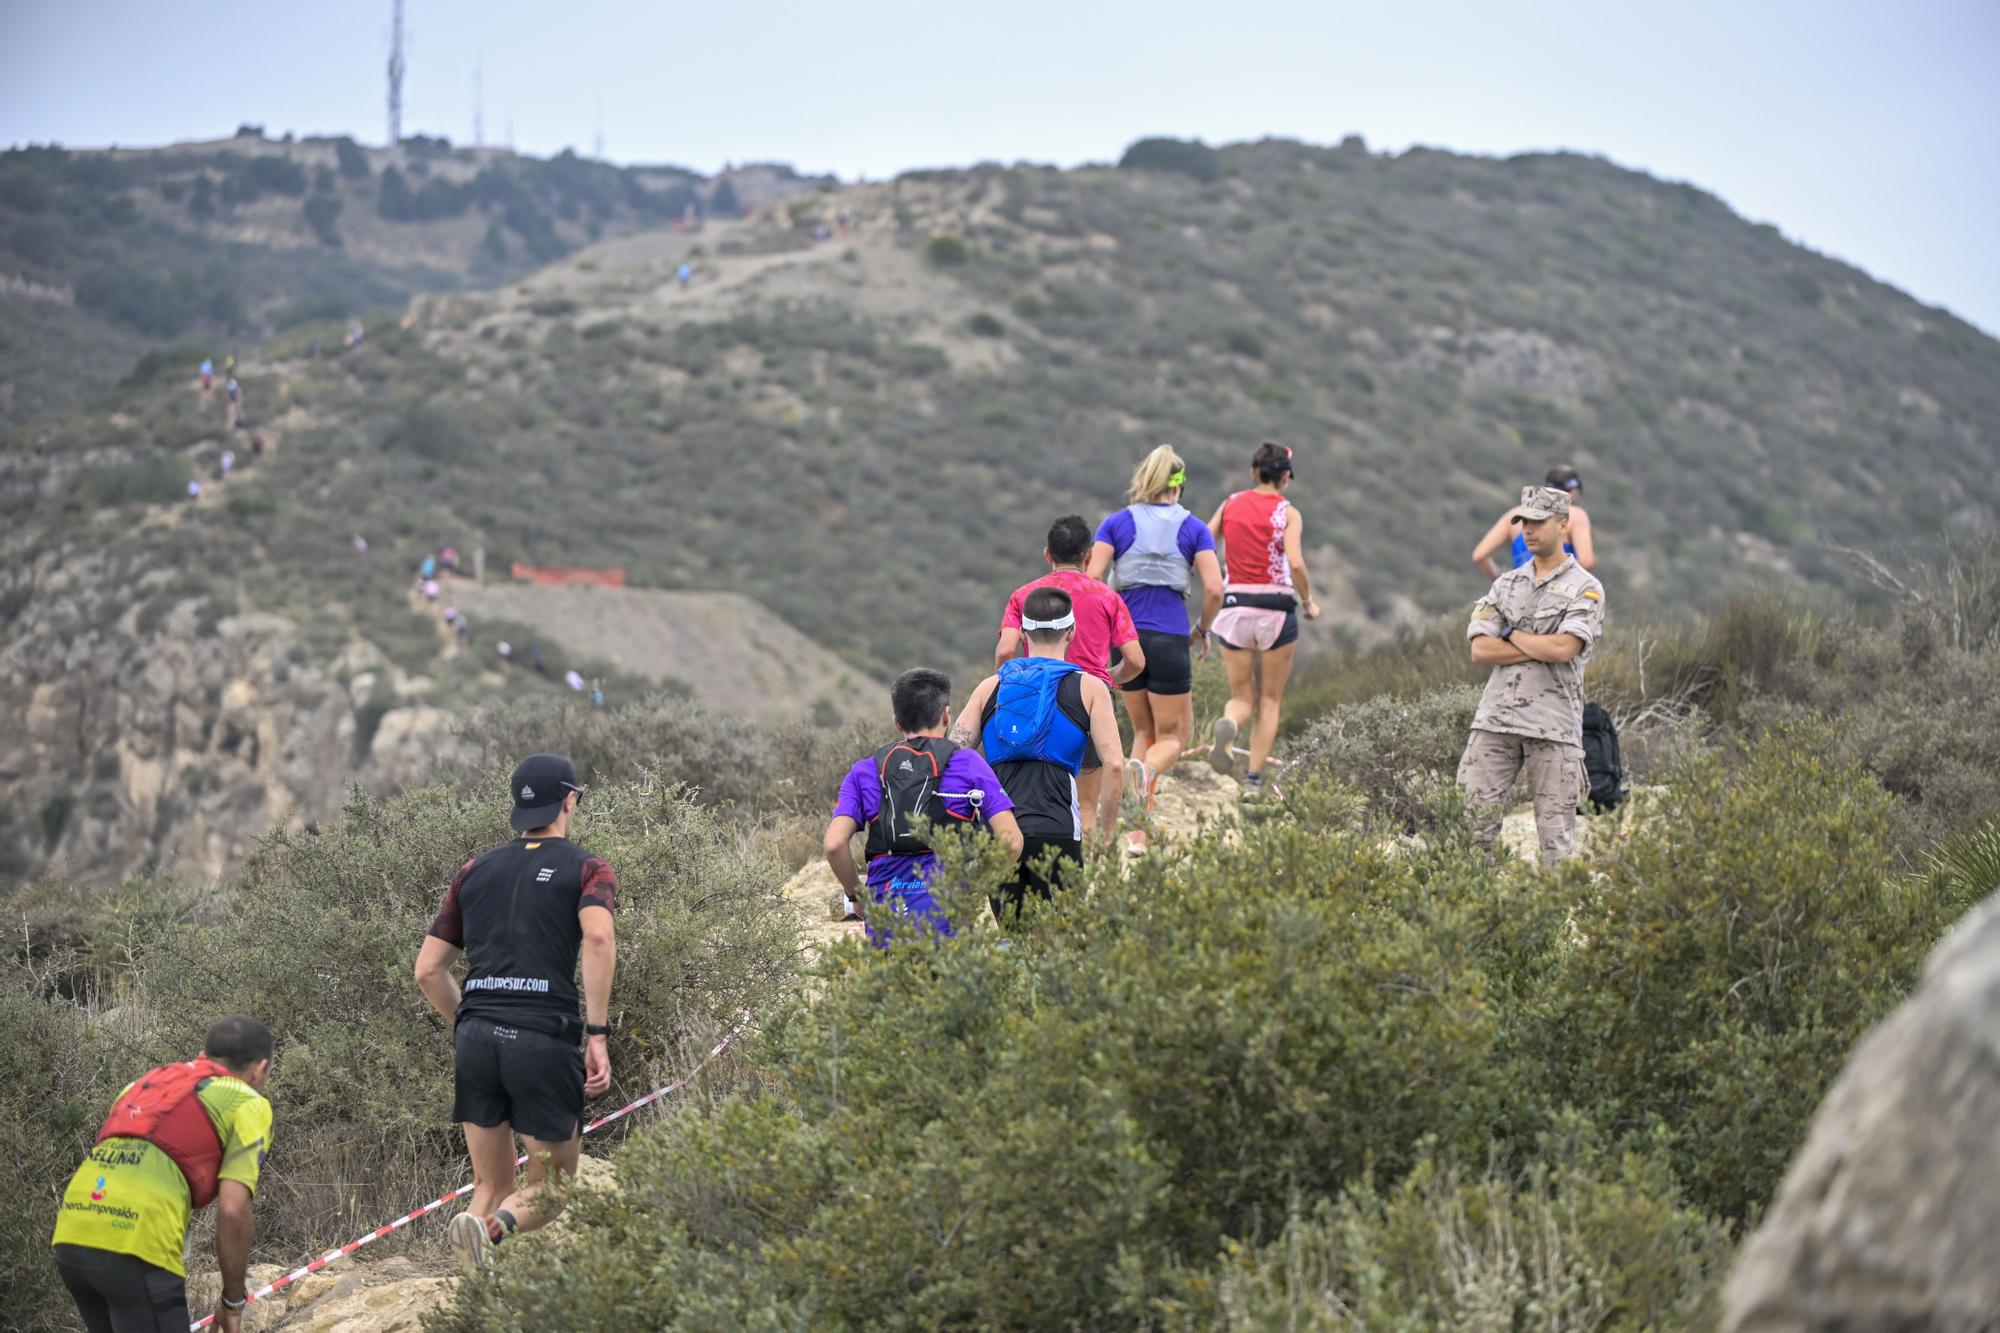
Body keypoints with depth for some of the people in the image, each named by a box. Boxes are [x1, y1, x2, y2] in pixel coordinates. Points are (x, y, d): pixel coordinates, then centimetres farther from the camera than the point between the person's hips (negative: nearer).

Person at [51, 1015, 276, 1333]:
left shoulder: (144, 1084, 29)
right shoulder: (247, 1104, 8)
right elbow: (233, 1211, -4)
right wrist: (234, 1300, 7)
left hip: (70, 1237, 7)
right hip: (136, 1247, -7)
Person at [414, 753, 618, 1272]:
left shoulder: (475, 871, 20)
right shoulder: (586, 868, 7)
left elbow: (428, 971, 18)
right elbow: (598, 938, -15)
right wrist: (597, 1034, -13)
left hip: (475, 1036, 4)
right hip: (546, 1038, -4)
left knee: (492, 1186, 16)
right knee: (550, 1189, 8)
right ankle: (495, 1227, -24)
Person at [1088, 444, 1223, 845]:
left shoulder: (1116, 523, 5)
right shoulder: (1193, 527, 2)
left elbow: (1091, 579, -7)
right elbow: (1214, 588, -7)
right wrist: (1202, 630, 10)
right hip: (1170, 640, -2)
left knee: (1143, 732, 19)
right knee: (1172, 736, 10)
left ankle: (1139, 834, 7)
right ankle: (1145, 770, -28)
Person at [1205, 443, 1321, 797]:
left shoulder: (1230, 505, 7)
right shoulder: (1287, 513, -4)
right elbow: (1296, 564, -16)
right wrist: (1308, 601, -1)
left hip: (1234, 606, 2)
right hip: (1276, 608, -2)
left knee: (1242, 696, 13)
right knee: (1270, 700, 12)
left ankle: (1227, 727, -23)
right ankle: (1254, 780, 5)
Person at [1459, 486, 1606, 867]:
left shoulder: (1585, 588, 1)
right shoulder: (1506, 584, 15)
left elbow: (1562, 648, -15)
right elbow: (1480, 650, 3)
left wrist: (1512, 635, -1)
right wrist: (1541, 647, -6)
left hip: (1553, 727, -4)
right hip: (1495, 720, 4)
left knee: (1556, 834, -1)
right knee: (1472, 821, -2)